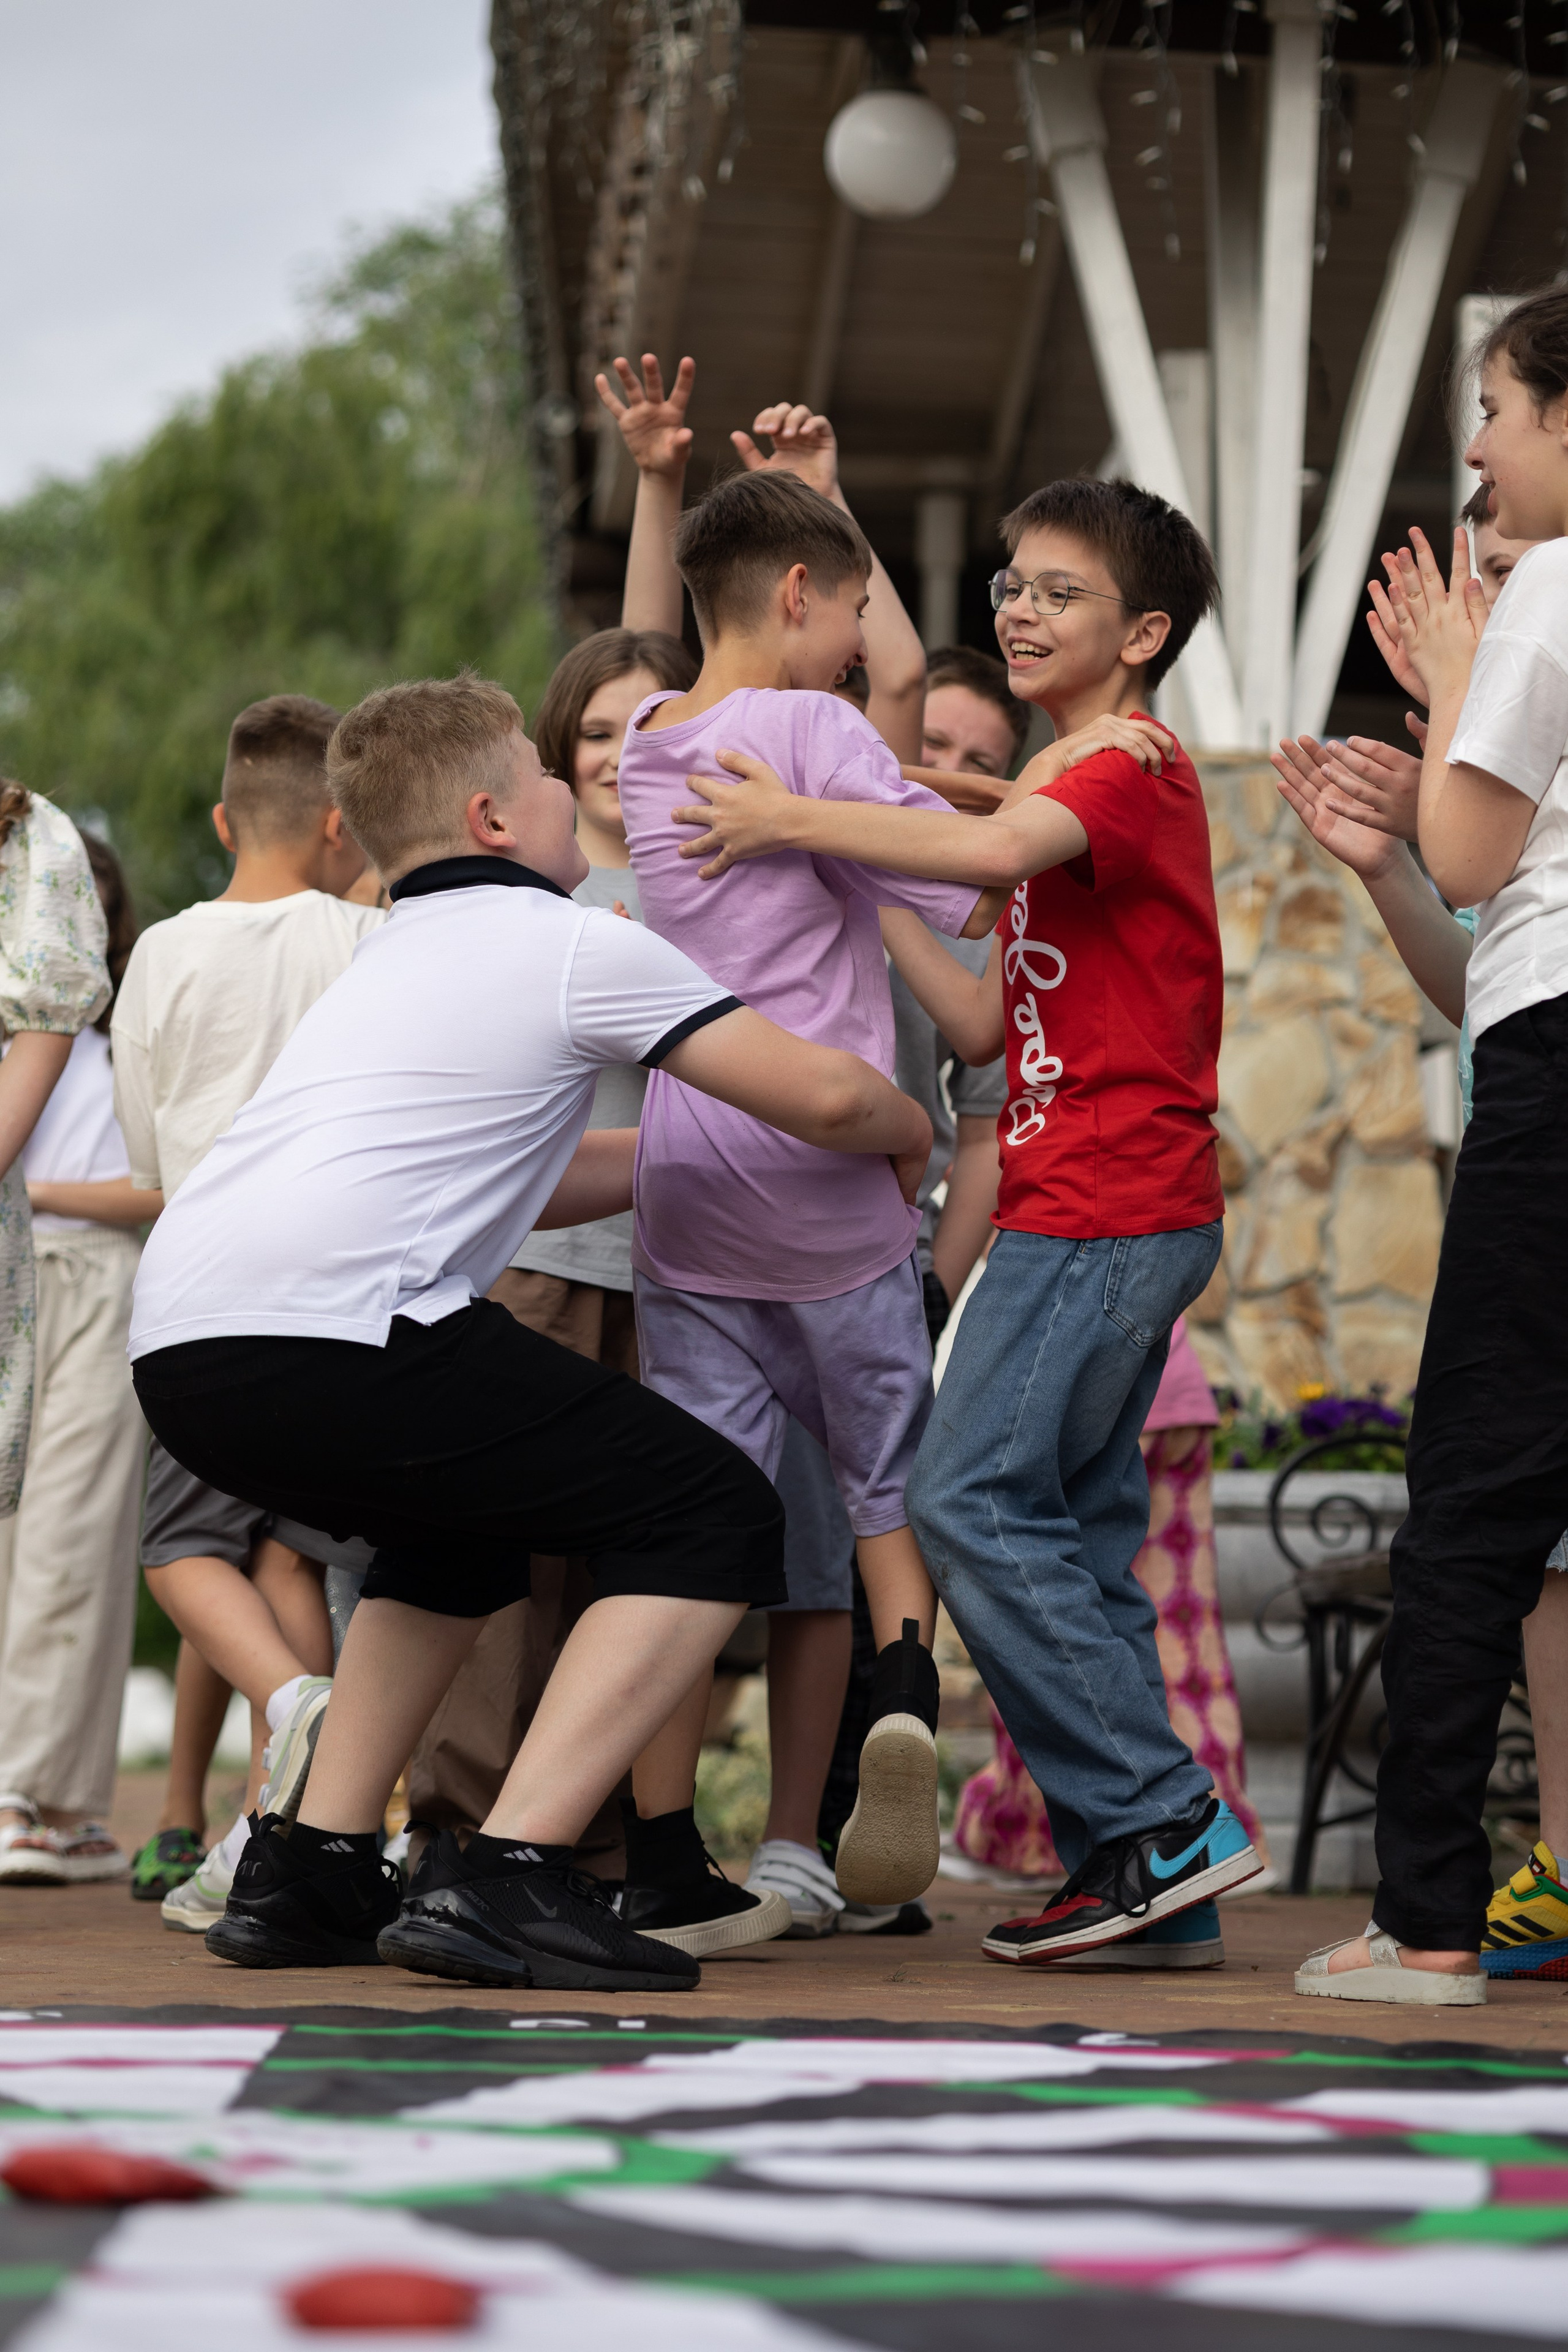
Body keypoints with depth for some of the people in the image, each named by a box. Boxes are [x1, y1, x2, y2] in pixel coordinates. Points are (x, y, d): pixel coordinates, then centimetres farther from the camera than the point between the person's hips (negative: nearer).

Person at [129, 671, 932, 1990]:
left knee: (467, 1524, 33)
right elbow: (824, 1096, 4)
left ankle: (309, 1874, 24)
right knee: (714, 1522, 1)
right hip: (330, 1327, -9)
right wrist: (907, 1135, 26)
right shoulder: (576, 946, 9)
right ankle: (502, 1882, -11)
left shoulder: (387, 961, 33)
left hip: (178, 1349, 9)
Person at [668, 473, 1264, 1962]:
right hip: (1093, 1209, 10)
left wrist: (797, 820, -19)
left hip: (1105, 1210, -10)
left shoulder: (1129, 768, -6)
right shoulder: (1074, 793, 24)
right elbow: (988, 1026, 16)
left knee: (969, 1498, -13)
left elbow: (994, 849, -29)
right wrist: (857, 894, 8)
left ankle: (1162, 1817, -12)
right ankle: (1135, 1859, 9)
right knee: (1071, 1527, 8)